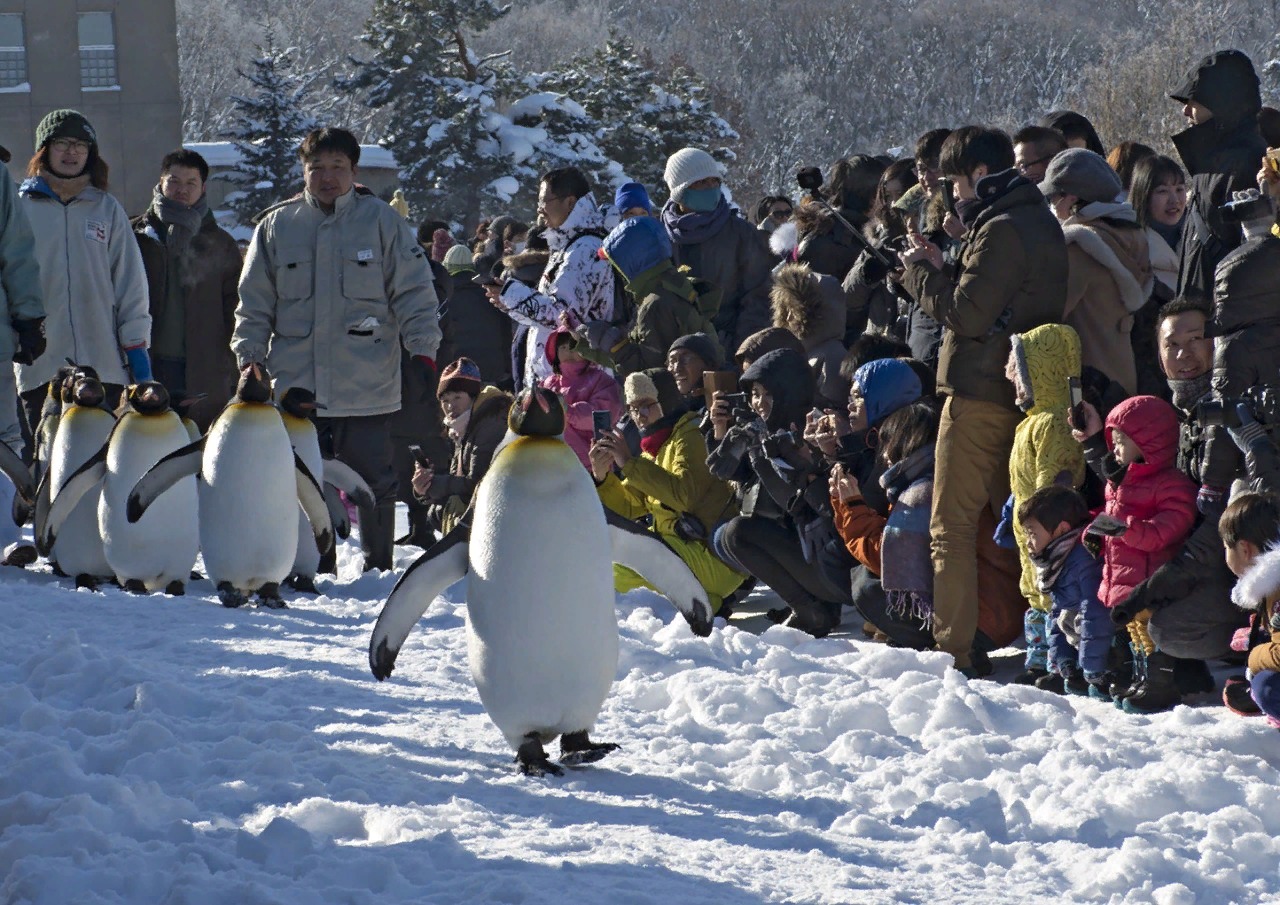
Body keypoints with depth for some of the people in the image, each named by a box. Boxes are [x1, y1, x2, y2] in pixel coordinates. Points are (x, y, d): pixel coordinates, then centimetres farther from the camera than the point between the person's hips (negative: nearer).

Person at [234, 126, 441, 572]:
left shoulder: (382, 221, 3)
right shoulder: (277, 225, 9)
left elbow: (414, 292, 2)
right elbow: (254, 302, 11)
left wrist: (423, 351, -6)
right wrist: (250, 358, 3)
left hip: (367, 388, -1)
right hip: (295, 386, 1)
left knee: (375, 484, 4)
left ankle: (378, 568, 15)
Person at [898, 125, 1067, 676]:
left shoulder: (1001, 231, -16)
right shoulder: (1042, 224, 14)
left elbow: (968, 315, -19)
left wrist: (921, 271, -6)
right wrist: (942, 269, 6)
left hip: (980, 394, -9)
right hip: (1020, 395, 9)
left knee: (952, 526, -6)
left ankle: (952, 647, -8)